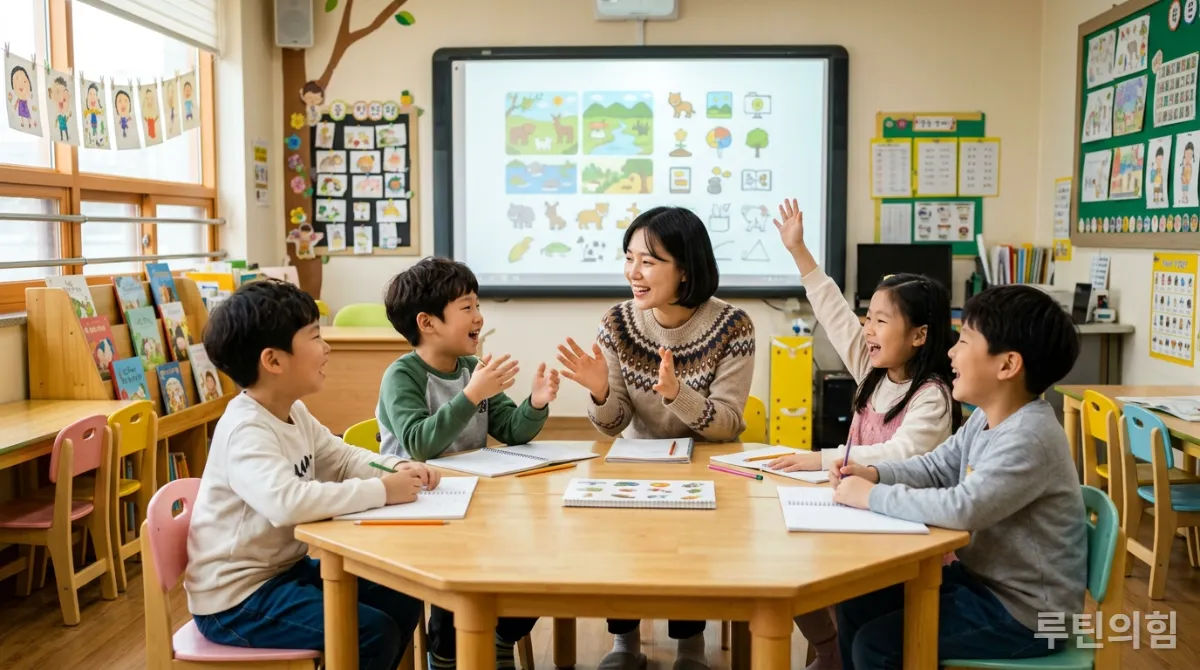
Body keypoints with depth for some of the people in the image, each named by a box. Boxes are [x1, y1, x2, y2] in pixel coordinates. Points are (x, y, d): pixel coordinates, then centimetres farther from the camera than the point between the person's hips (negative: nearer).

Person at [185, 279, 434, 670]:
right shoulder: (246, 431, -26)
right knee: (375, 633, -17)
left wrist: (397, 469, -8)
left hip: (285, 568, 9)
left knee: (402, 600, 7)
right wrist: (381, 490, -35)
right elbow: (287, 502, -43)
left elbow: (343, 458, 13)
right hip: (236, 597, -9)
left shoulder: (294, 413, 3)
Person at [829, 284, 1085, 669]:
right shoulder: (985, 419, 4)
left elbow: (963, 508, -40)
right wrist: (873, 474, -5)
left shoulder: (1029, 438, -28)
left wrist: (872, 497, -29)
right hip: (981, 578, 9)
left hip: (1023, 610, -9)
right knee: (857, 607, 9)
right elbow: (935, 468, 14)